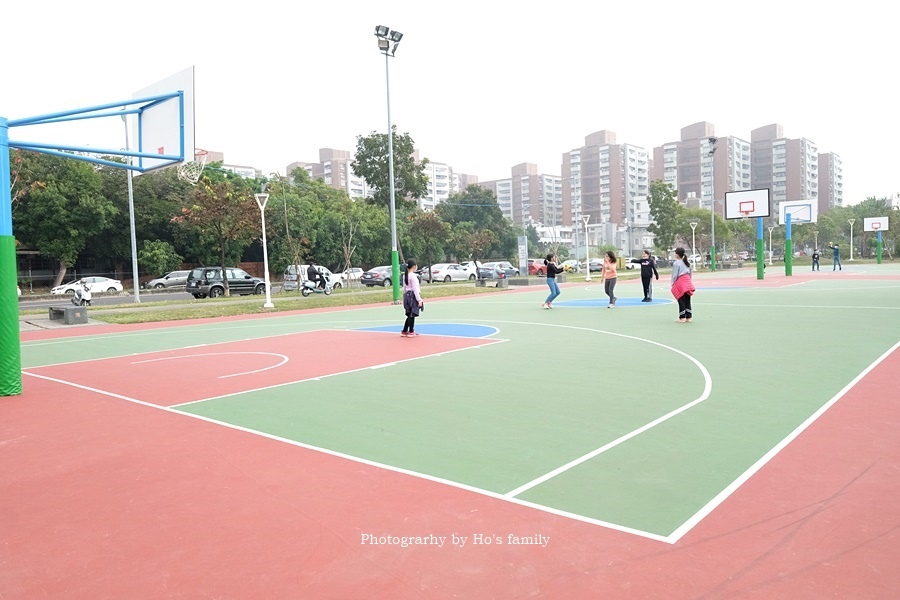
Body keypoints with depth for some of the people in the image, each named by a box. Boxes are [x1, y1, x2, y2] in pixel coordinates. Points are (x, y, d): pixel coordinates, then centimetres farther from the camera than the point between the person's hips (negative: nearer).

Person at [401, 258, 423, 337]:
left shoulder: (404, 276, 11)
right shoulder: (413, 276, -14)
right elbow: (415, 289, -17)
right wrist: (419, 300, -16)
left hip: (407, 296, 8)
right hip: (413, 296, -8)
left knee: (409, 315, 15)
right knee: (412, 314, -1)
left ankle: (404, 331, 17)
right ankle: (411, 332, 5)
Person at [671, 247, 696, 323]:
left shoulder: (676, 263, -9)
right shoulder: (687, 263, 13)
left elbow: (674, 275, -10)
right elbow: (690, 273, 16)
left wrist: (672, 284, -1)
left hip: (680, 282, -7)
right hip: (688, 282, 7)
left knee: (681, 301, -2)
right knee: (687, 301, 8)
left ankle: (682, 318, 0)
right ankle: (688, 317, 10)